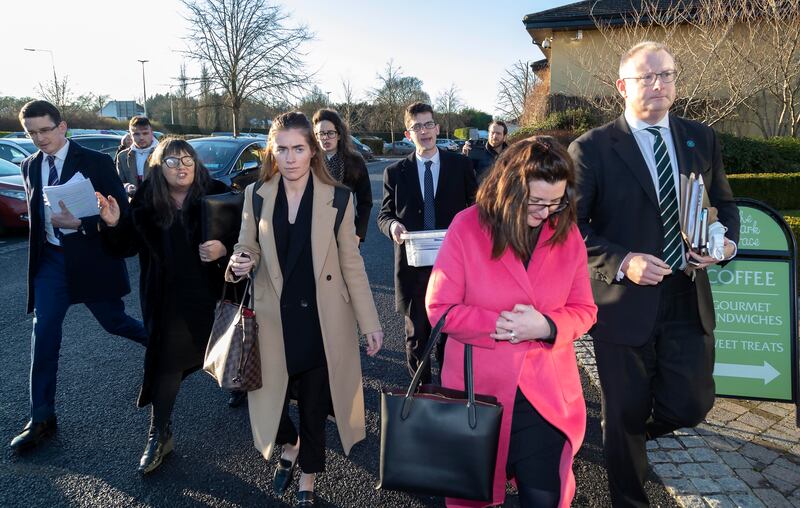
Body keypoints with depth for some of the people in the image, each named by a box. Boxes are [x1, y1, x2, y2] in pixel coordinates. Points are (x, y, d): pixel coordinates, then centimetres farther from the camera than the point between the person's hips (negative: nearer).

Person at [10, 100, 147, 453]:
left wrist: (79, 224, -24)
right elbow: (34, 214, 18)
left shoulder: (95, 162, -9)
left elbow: (121, 210, -12)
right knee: (43, 334, -2)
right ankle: (41, 419, 7)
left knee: (114, 321, 9)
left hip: (90, 257, -4)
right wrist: (37, 251, 12)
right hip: (50, 259, 4)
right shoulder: (30, 167, 7)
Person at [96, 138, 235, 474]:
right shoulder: (147, 203, -5)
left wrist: (224, 250, -26)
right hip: (169, 298, 1)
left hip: (213, 292, -1)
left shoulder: (216, 195, -11)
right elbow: (126, 248, -1)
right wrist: (114, 224, -20)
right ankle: (159, 435, 20)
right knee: (166, 361, 5)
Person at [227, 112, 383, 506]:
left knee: (314, 406, 12)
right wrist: (240, 263, -17)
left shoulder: (336, 198, -5)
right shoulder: (256, 195, 0)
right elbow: (248, 249, 9)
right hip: (273, 319, 2)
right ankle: (289, 445, 43)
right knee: (269, 399, 6)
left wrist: (370, 322, -3)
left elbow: (351, 264, -2)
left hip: (322, 321, -1)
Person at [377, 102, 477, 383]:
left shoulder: (460, 165, 4)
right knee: (416, 333, 10)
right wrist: (392, 225, -13)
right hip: (413, 264, 1)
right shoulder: (395, 172, 5)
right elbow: (384, 214, 10)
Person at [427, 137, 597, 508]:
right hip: (478, 391, -1)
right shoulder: (467, 227, -11)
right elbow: (440, 309, -11)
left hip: (546, 394, 2)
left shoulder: (568, 233, -1)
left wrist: (546, 326, -18)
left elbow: (583, 310, 3)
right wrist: (500, 324, -19)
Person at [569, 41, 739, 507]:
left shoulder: (702, 139, 7)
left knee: (693, 404, 7)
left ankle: (628, 431, 42)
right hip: (625, 300, -4)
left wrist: (726, 241, -6)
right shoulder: (592, 148, -8)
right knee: (625, 416, 10)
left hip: (688, 299, 4)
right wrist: (621, 262, -22)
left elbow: (725, 204, 16)